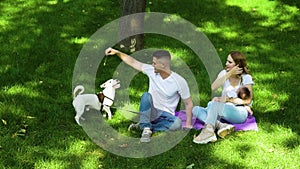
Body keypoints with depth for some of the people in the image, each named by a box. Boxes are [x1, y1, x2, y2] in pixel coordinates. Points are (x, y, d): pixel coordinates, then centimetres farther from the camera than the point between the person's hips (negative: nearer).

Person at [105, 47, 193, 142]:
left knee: (177, 123, -37)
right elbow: (133, 62, 5)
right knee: (146, 96, -31)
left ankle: (145, 127, -22)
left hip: (166, 116, -2)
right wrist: (117, 52, -1)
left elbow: (188, 103, -7)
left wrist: (188, 124, -12)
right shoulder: (151, 71, -5)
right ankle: (146, 128, -25)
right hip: (151, 112, 2)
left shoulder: (179, 81, -14)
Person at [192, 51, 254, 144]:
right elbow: (213, 88, -10)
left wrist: (228, 99, -19)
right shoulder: (224, 73, 8)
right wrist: (229, 74, -15)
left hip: (239, 113, -6)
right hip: (223, 110, 6)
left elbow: (248, 100, -10)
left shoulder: (246, 78, -2)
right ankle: (221, 125, -36)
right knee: (196, 109, -16)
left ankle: (208, 131, -42)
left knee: (213, 103, -33)